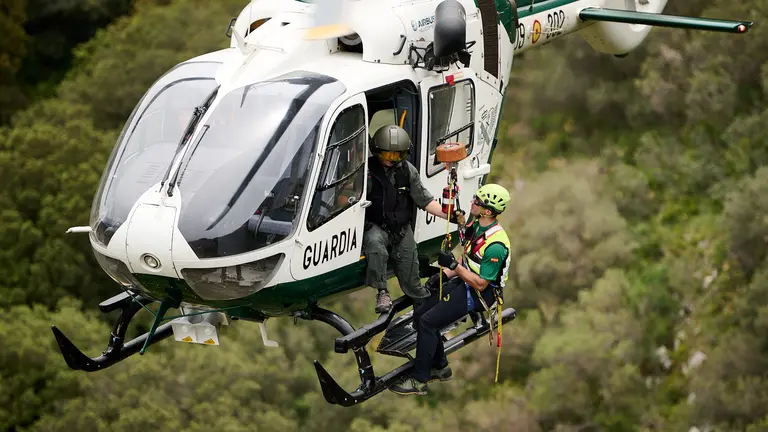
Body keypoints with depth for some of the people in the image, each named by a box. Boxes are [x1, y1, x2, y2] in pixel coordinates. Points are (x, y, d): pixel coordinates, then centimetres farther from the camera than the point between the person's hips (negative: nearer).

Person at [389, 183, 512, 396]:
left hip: (479, 294, -10)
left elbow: (481, 284, -24)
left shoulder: (495, 245, -28)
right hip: (463, 282, 10)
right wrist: (446, 274, 2)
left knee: (428, 322, -17)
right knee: (420, 315, 7)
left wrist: (453, 265, -26)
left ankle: (418, 381, -8)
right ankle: (440, 367, 21)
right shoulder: (475, 225, 2)